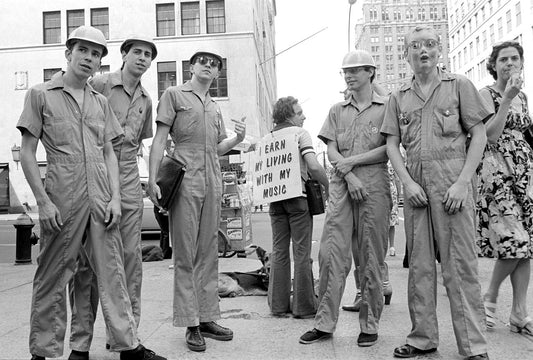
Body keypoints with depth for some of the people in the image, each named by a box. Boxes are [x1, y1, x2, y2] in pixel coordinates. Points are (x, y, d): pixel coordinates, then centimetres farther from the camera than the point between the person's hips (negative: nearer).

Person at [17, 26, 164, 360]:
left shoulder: (101, 101, 16)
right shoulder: (41, 94, 4)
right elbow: (27, 154, 0)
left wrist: (115, 199, 3)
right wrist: (43, 201, -9)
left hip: (101, 200, 4)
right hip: (63, 200, -3)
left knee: (113, 272, 5)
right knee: (52, 278, 4)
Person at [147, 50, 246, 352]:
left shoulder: (215, 107, 23)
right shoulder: (174, 95, 6)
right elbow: (160, 139, -1)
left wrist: (238, 139, 2)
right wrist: (153, 180, -11)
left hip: (213, 182, 6)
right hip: (185, 180, -6)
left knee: (209, 253, 8)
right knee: (185, 254, -3)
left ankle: (207, 318, 17)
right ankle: (191, 324, 4)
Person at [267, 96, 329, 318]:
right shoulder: (299, 133, -4)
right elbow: (314, 167, -16)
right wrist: (328, 186, -3)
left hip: (275, 199, 6)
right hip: (297, 196, -5)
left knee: (279, 252, 10)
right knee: (302, 253, 1)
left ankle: (278, 304, 14)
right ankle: (304, 306, 6)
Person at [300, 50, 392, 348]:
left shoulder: (387, 107, 7)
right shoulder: (338, 110, 17)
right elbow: (332, 151, 8)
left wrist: (352, 161, -7)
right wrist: (350, 176, -8)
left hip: (375, 184, -3)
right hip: (342, 185, 3)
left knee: (372, 257, 1)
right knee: (331, 253, -2)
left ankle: (370, 325, 13)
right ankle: (325, 323, 7)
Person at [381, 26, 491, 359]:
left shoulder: (459, 85, 6)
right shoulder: (399, 97, 14)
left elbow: (480, 135, 1)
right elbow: (392, 144, 11)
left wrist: (462, 183, -10)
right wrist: (408, 182, -4)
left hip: (452, 181, -3)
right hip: (415, 184, 4)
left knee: (460, 265, -5)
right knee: (419, 263, 7)